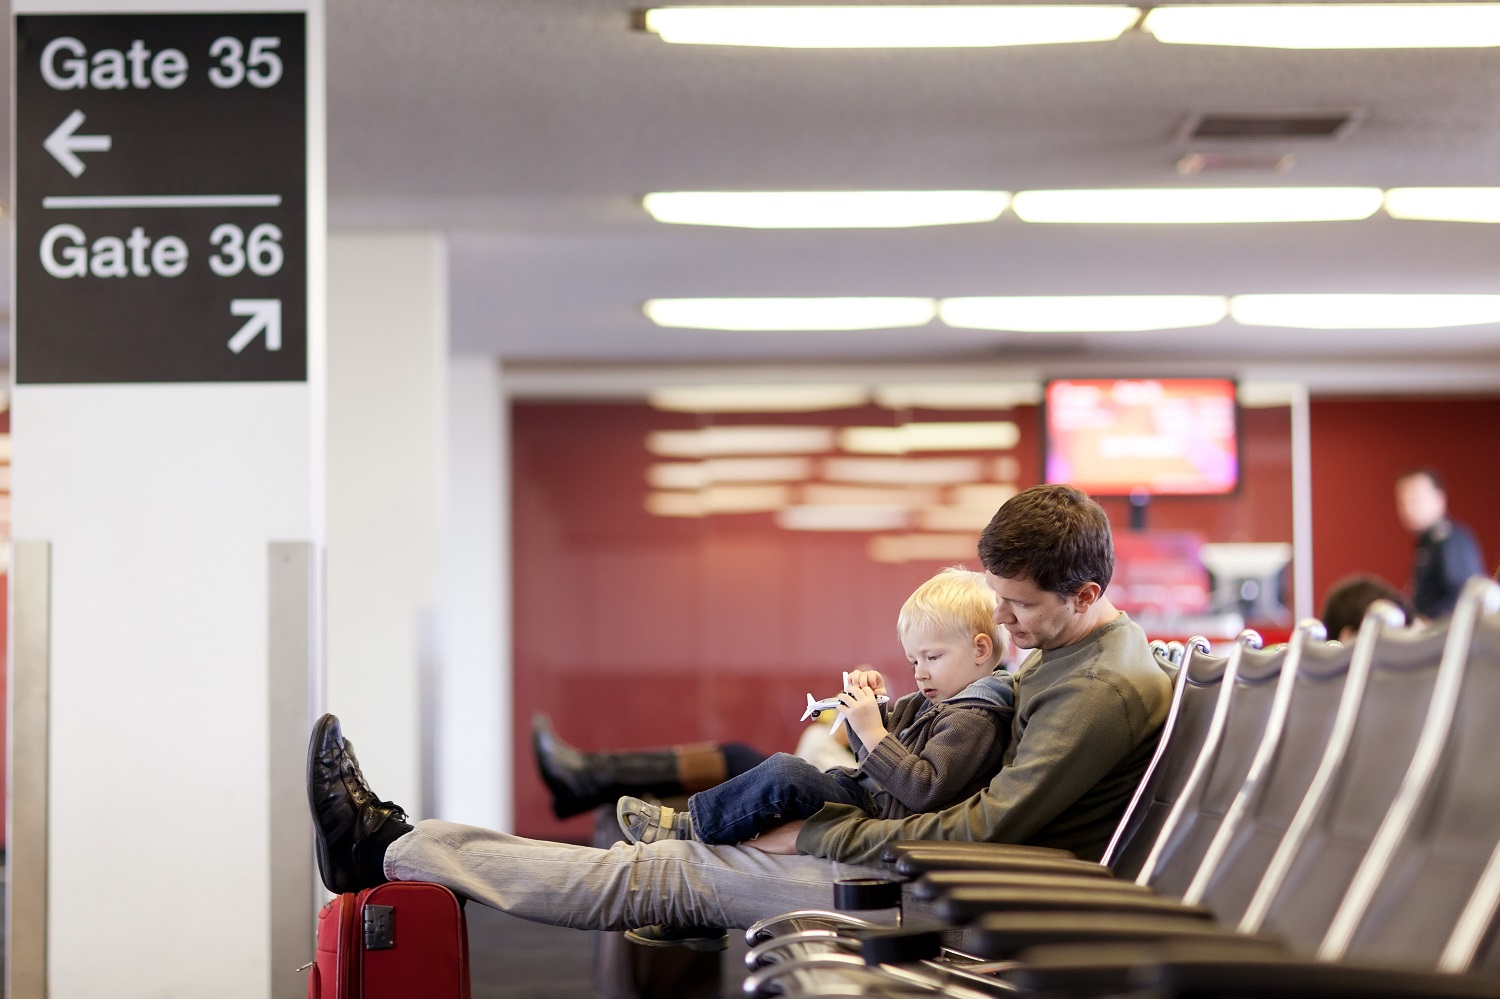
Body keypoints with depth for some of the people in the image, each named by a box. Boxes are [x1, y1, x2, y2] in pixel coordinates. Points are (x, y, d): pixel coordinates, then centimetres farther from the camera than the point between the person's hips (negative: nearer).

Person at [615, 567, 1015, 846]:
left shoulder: (972, 722, -17)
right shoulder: (933, 702, 16)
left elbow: (924, 791, -27)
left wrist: (872, 732, -26)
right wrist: (870, 705, 4)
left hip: (876, 821, -11)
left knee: (783, 774, -20)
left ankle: (691, 825, -7)